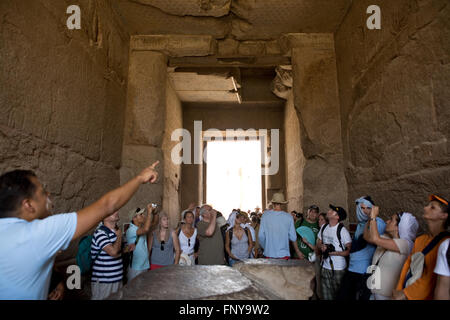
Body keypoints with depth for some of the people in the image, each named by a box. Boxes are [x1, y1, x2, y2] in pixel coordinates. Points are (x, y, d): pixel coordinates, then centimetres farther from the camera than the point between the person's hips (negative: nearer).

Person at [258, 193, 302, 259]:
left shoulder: (265, 215, -6)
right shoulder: (288, 217, -5)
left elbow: (261, 236, -3)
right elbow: (293, 237, 1)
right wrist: (297, 251, 18)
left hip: (269, 254, 0)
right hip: (283, 254, 0)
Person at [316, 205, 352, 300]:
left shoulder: (342, 230, -14)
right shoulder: (324, 227, 4)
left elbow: (349, 250, -15)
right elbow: (318, 243, 14)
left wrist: (334, 253, -21)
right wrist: (321, 246, -7)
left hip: (338, 269, -5)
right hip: (324, 267, 5)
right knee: (326, 295, 14)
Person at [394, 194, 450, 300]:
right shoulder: (420, 239, 8)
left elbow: (432, 278, -19)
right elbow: (408, 264, 8)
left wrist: (405, 293, -14)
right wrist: (399, 289, -1)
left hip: (423, 296, -6)